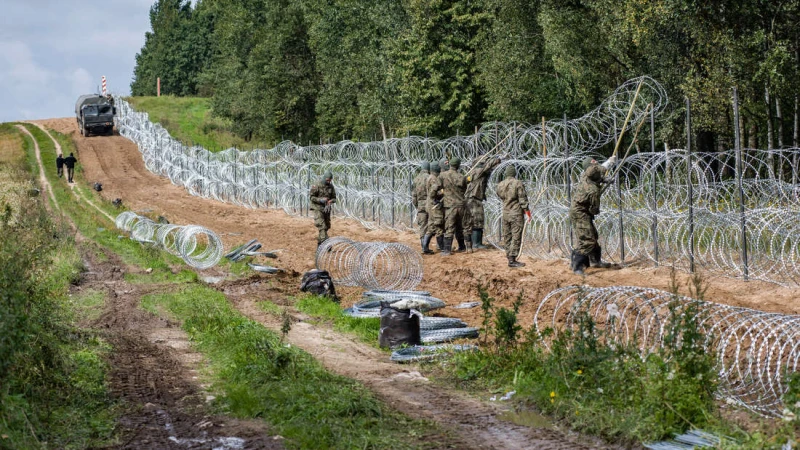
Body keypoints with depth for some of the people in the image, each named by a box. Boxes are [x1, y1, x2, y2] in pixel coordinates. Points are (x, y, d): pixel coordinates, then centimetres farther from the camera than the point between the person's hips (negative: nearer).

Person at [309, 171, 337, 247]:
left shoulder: (331, 187, 5)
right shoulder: (317, 186, -10)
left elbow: (334, 198, 11)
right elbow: (311, 197, -8)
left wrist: (331, 201, -12)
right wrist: (320, 200, -22)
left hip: (326, 209, 6)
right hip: (318, 209, -6)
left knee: (326, 227, 9)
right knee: (322, 226, -15)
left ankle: (319, 244, 21)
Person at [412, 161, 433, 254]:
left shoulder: (416, 179, 9)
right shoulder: (429, 178, -10)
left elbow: (413, 195, 12)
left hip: (420, 206, 6)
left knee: (423, 228, 9)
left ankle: (425, 248, 10)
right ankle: (425, 246, -15)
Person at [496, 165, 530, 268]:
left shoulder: (500, 185, 3)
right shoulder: (518, 183, -11)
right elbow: (523, 199, -11)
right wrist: (528, 213, -5)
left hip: (505, 213, 6)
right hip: (516, 213, -5)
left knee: (507, 236, 13)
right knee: (516, 237, -4)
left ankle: (509, 255, 17)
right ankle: (512, 260, -8)